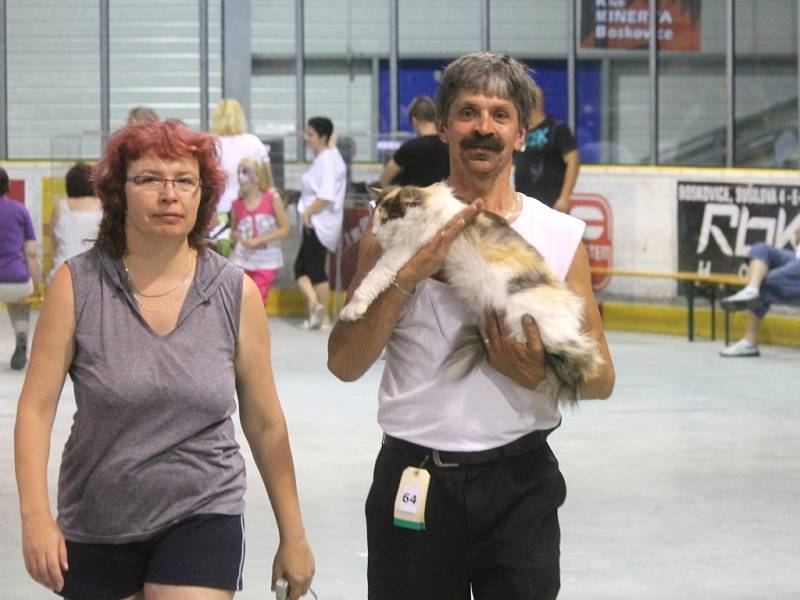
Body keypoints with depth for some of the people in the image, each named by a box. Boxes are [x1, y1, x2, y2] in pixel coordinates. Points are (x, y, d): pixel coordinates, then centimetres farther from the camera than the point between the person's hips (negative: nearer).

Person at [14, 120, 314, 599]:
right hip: (96, 528, 1)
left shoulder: (236, 294, -2)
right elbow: (36, 407, -8)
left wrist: (293, 536, 8)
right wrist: (36, 515, -20)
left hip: (201, 518, -1)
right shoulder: (77, 286, -5)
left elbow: (266, 425, 4)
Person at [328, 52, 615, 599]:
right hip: (414, 484, 0)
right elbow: (345, 364, -6)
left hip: (520, 484, 1)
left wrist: (540, 376, -14)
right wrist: (412, 271, -16)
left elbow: (600, 380, 7)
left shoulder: (561, 236, 4)